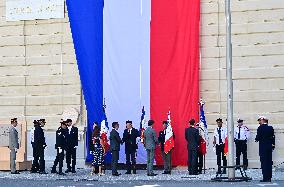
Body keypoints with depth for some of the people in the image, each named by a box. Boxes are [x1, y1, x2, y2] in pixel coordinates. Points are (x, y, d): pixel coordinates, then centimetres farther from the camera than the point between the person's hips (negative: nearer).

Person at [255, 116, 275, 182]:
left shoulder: (260, 127, -9)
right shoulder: (271, 128, 9)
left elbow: (258, 137, -14)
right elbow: (273, 137, 11)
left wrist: (256, 139, 7)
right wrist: (273, 145, 16)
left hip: (263, 147, -6)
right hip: (269, 147, 6)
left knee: (264, 162, -4)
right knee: (269, 162, 9)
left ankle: (265, 177, -6)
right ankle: (269, 177, 12)